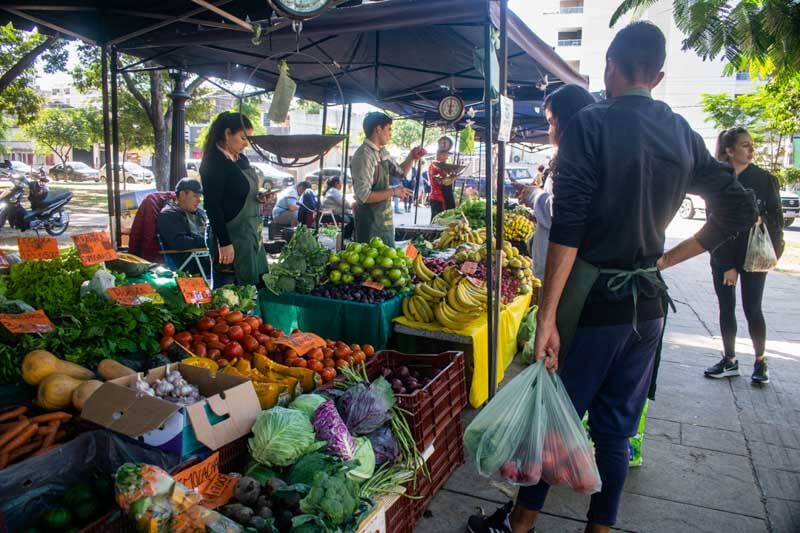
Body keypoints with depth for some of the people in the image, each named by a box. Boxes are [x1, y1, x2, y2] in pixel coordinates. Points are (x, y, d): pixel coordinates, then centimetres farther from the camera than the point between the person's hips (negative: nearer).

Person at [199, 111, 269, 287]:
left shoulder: (241, 159, 9)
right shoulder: (213, 163, -15)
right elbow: (212, 206, -19)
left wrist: (259, 197, 1)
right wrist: (224, 243, -21)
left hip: (251, 232, 9)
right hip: (231, 235, -9)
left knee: (257, 285, 13)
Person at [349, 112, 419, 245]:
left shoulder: (383, 152, 7)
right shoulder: (364, 156, -21)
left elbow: (401, 172, 23)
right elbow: (364, 196, -26)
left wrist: (411, 158, 5)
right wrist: (393, 192, -19)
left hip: (385, 218, 9)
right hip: (370, 220, -9)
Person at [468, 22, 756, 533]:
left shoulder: (591, 124, -10)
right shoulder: (685, 135, 7)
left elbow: (568, 226, -18)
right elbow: (741, 209, 11)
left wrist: (547, 315, -18)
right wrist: (666, 259, 11)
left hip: (593, 297, -5)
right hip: (648, 301, 5)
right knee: (617, 427, 15)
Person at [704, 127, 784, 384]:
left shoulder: (765, 179, -3)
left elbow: (776, 216, 2)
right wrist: (726, 264, -10)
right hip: (723, 256, 1)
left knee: (752, 309, 1)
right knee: (726, 308, 8)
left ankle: (760, 362, 19)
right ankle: (729, 361, 21)